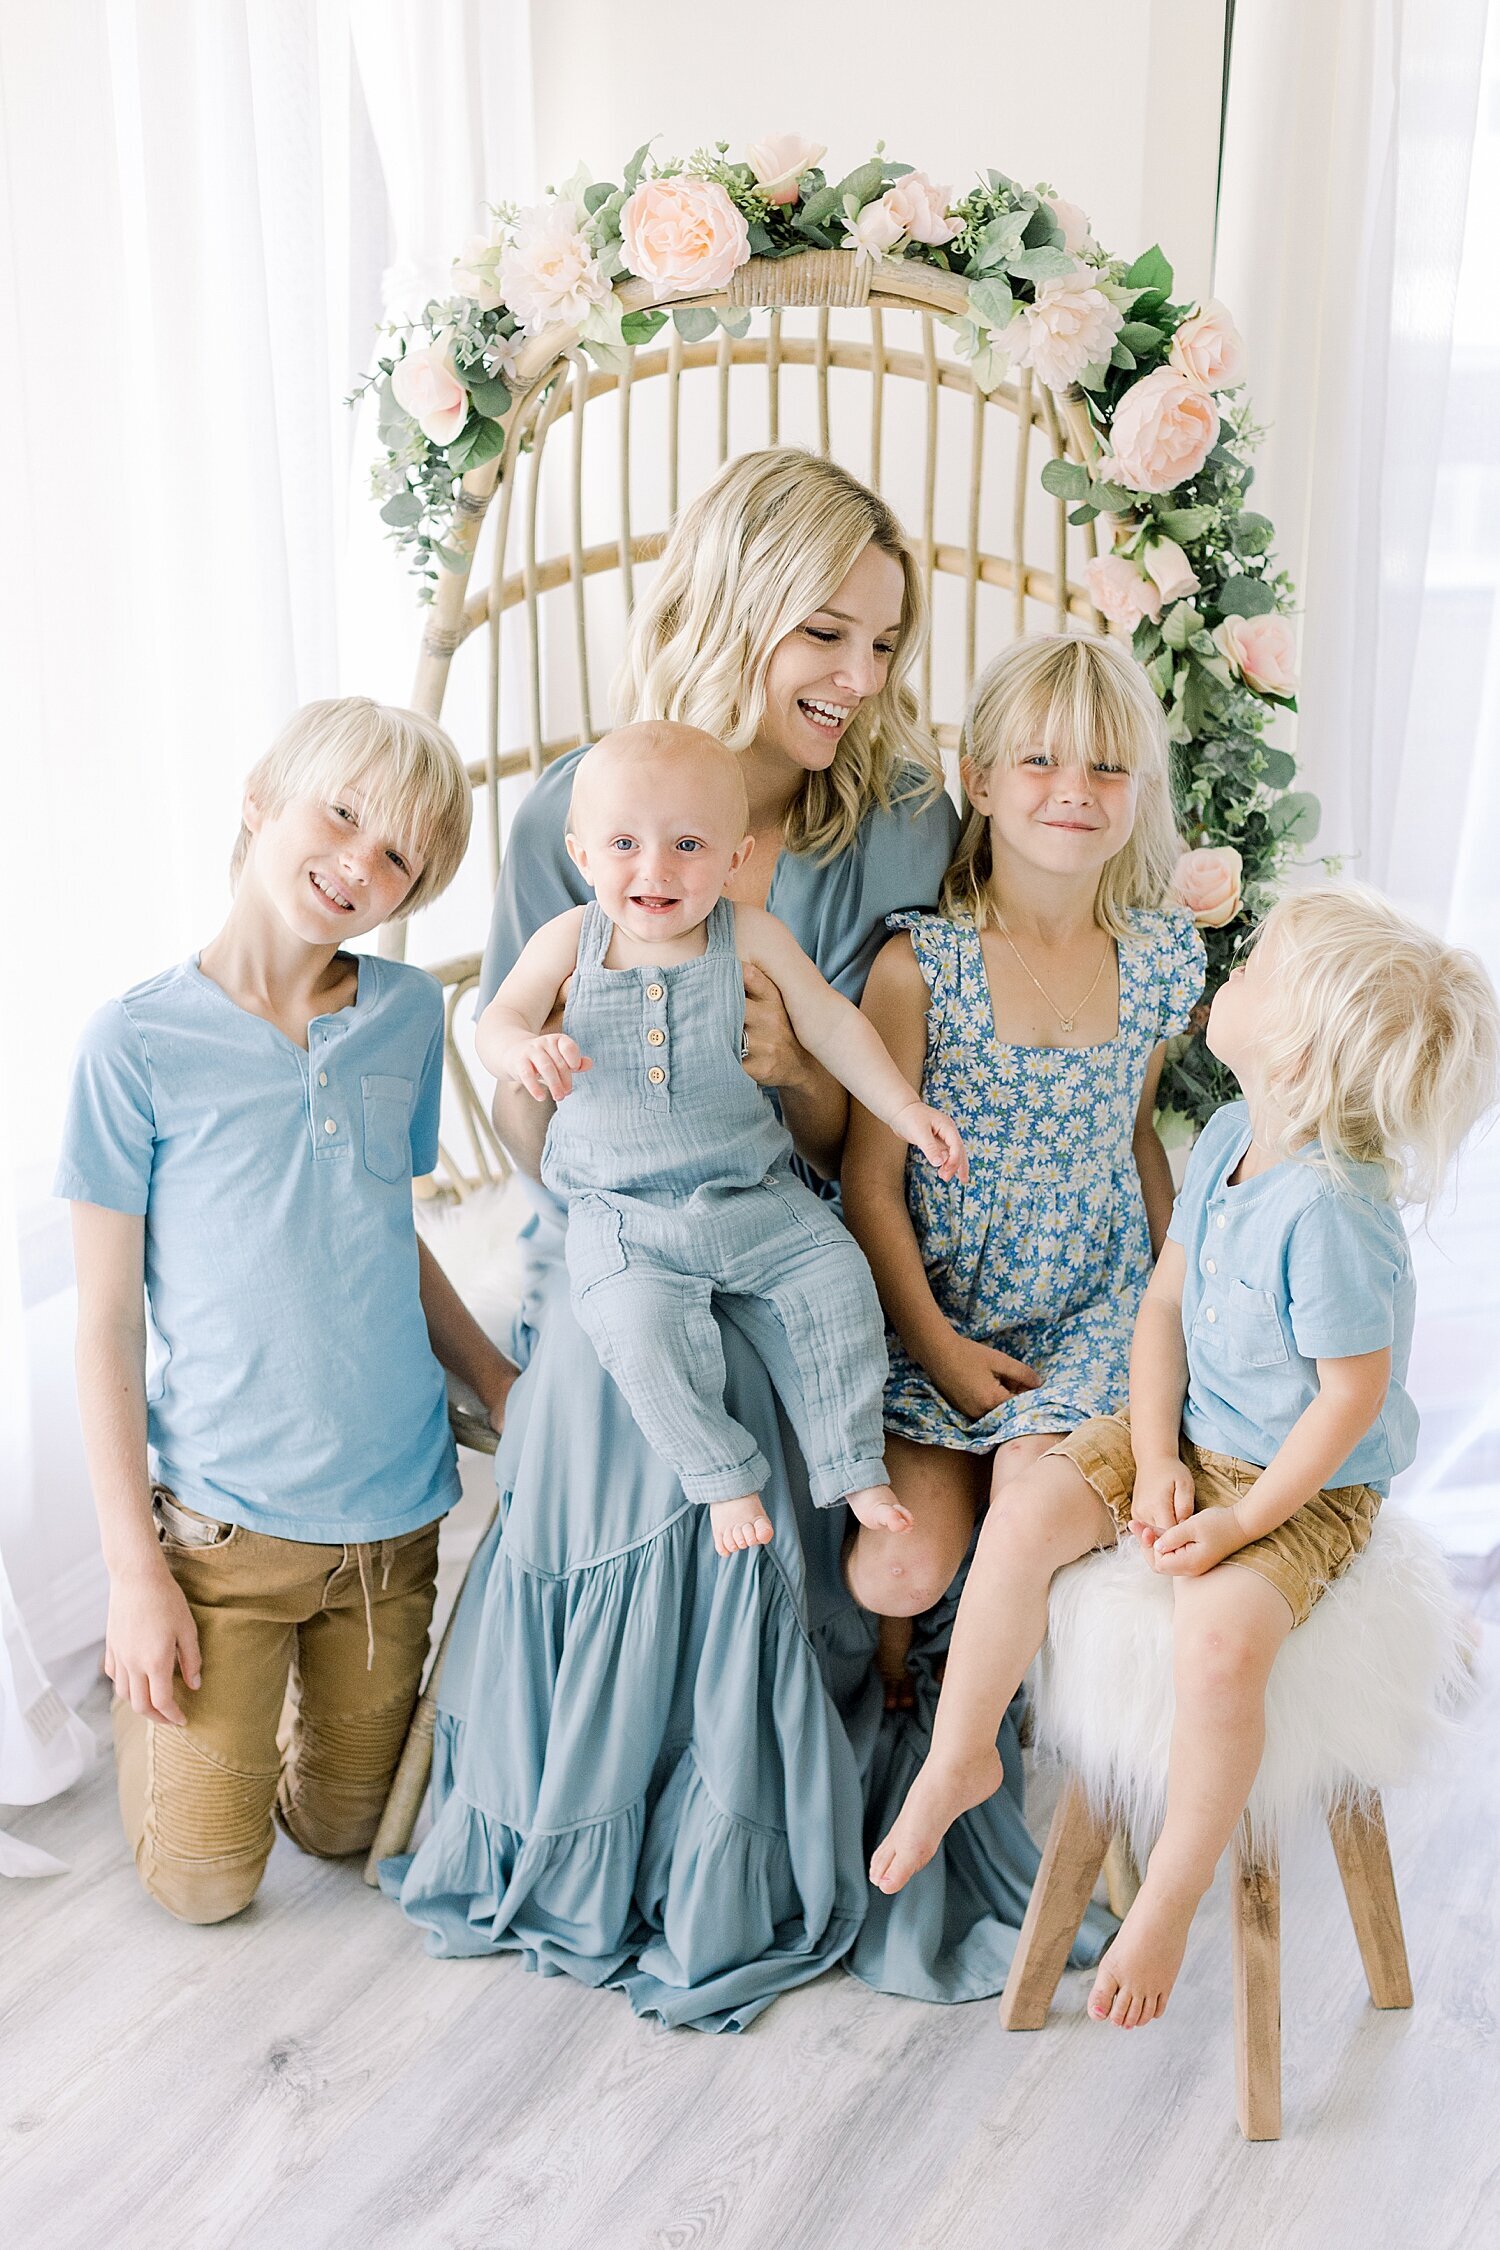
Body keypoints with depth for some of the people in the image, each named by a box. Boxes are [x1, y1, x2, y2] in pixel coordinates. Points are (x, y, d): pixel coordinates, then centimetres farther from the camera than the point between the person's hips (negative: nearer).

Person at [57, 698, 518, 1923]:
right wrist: (134, 1567, -10)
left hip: (392, 1507, 4)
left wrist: (500, 1382, 1)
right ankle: (150, 1684, 32)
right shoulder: (140, 1042, -14)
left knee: (348, 1826, 18)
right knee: (207, 1879, 6)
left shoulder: (408, 1014, -3)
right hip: (221, 1516, -3)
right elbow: (107, 1321, -9)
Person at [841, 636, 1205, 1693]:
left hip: (1097, 1311, 3)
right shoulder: (920, 964, -13)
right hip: (940, 1313, -2)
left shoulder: (1163, 957, -1)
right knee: (901, 1571, -18)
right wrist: (936, 1344, -12)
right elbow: (872, 1180, -9)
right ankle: (896, 1686, 22)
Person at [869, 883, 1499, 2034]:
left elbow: (1351, 1398, -23)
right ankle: (959, 1756, 10)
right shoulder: (1228, 1139, -4)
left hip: (1308, 1485, -7)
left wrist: (1242, 1520, -20)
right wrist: (1156, 1459, -7)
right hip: (1193, 1434, 8)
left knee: (1219, 1640, -29)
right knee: (1023, 1518, -9)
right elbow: (1165, 1303, 2)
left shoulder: (1331, 1213, -30)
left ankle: (1168, 1901, -6)